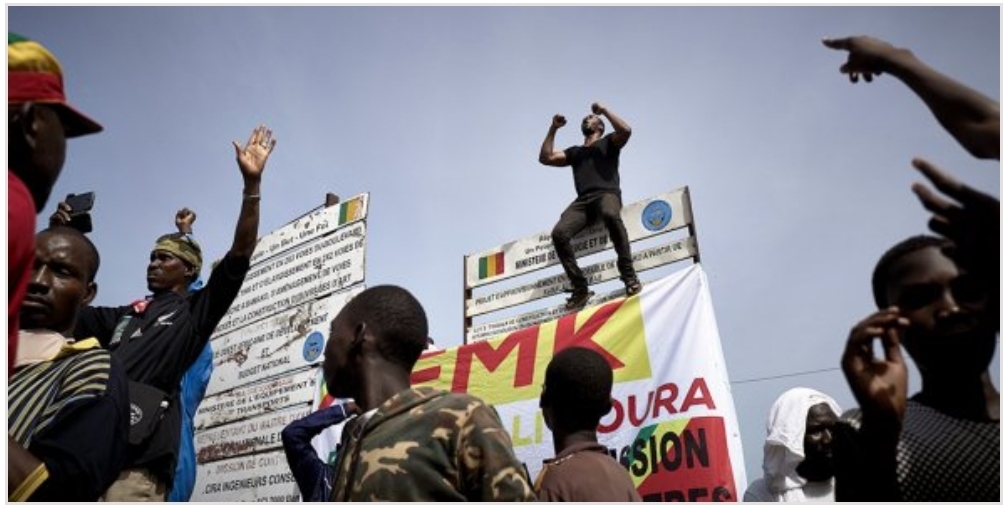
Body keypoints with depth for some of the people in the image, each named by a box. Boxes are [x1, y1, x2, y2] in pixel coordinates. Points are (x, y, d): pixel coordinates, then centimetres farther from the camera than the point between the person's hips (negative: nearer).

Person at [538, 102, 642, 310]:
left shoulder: (608, 142, 23)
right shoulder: (574, 151, 34)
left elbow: (625, 130, 2)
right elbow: (545, 158, 26)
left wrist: (604, 111, 9)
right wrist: (553, 129, 24)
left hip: (607, 194, -4)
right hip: (583, 200, 4)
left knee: (611, 215, -42)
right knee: (559, 233, -26)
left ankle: (629, 275, -37)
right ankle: (580, 288, -24)